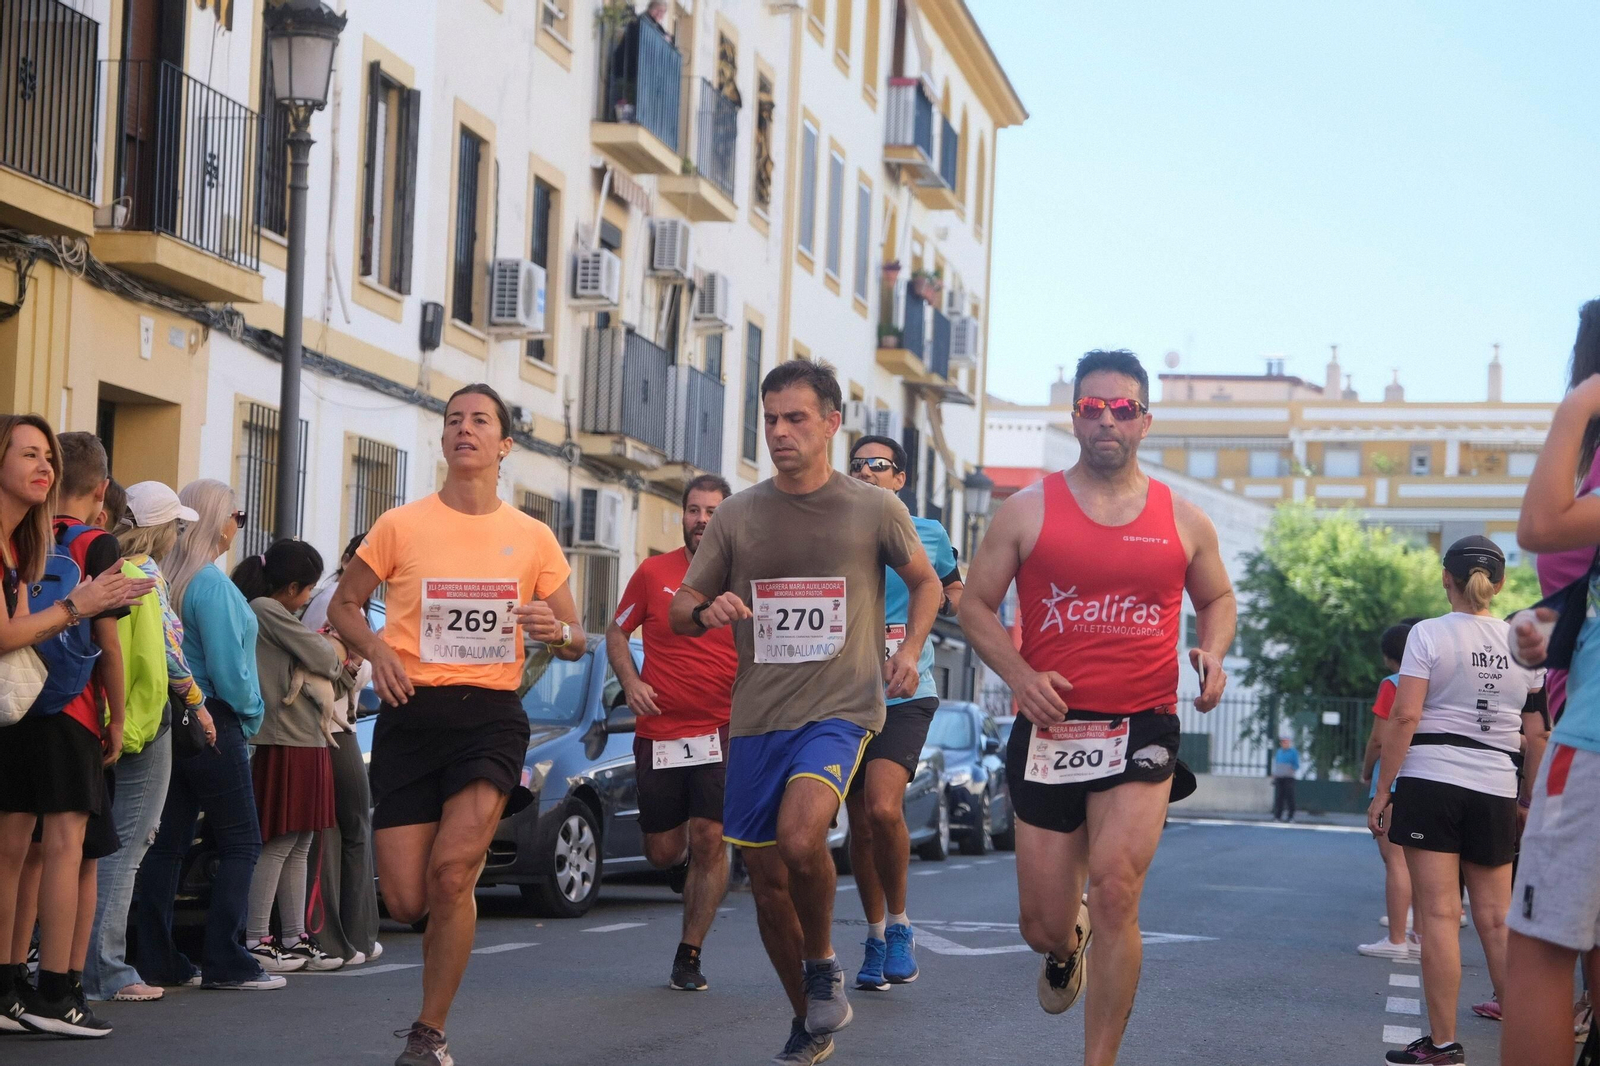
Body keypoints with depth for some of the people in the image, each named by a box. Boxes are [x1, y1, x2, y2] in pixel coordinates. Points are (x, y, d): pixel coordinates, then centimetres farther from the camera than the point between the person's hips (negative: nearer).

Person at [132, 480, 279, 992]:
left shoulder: (166, 579, 7)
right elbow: (227, 666, -17)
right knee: (241, 843, 0)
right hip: (213, 727, -8)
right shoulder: (213, 583, -14)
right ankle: (226, 962, -3)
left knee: (166, 844, 9)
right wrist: (251, 714, -1)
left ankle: (156, 959, 10)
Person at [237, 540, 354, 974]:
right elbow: (320, 656, -11)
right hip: (284, 744, -10)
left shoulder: (278, 615, 22)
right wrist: (337, 655, 9)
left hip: (309, 743, 10)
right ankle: (256, 940, -7)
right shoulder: (264, 610, -8)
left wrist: (342, 670, 8)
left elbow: (323, 676, 24)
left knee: (299, 846, 11)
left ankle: (295, 937, 14)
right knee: (277, 845, -9)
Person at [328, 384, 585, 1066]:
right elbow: (343, 605, 13)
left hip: (491, 715, 0)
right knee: (406, 902, -5)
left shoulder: (533, 539, 9)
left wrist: (559, 632, -11)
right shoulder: (402, 526, 5)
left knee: (452, 869, -20)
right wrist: (376, 650, -8)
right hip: (410, 714, 1)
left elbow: (575, 642, 14)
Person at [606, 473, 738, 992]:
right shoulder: (653, 573, 2)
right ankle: (687, 864, 45)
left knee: (709, 839, -11)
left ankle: (689, 956, 2)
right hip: (658, 734, 1)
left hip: (722, 732, -1)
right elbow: (616, 633, 12)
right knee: (662, 851, 6)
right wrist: (631, 682, -4)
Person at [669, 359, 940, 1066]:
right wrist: (707, 612, -12)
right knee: (767, 878, 8)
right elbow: (679, 611, 11)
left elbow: (925, 582, 16)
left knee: (799, 837, -28)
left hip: (841, 709, -4)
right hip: (756, 718, 4)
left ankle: (823, 964, 0)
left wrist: (911, 649, -1)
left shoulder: (875, 510, 1)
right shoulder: (737, 515, 7)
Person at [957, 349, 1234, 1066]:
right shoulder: (1030, 510, 4)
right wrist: (1019, 674, -10)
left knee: (1115, 890, -20)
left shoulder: (1182, 520, 8)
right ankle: (1066, 948, 46)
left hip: (1141, 731, -1)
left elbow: (1218, 598, 23)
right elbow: (976, 604, 7)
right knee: (1044, 925, 5)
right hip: (1050, 730, 1)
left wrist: (1212, 653, 0)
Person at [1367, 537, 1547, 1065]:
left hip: (1431, 781, -4)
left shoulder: (1430, 634, -5)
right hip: (1496, 791, 4)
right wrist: (1537, 798, 19)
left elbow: (1405, 717, -11)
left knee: (1439, 915, -2)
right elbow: (1538, 733, 9)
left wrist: (1382, 792, -7)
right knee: (1496, 918, 10)